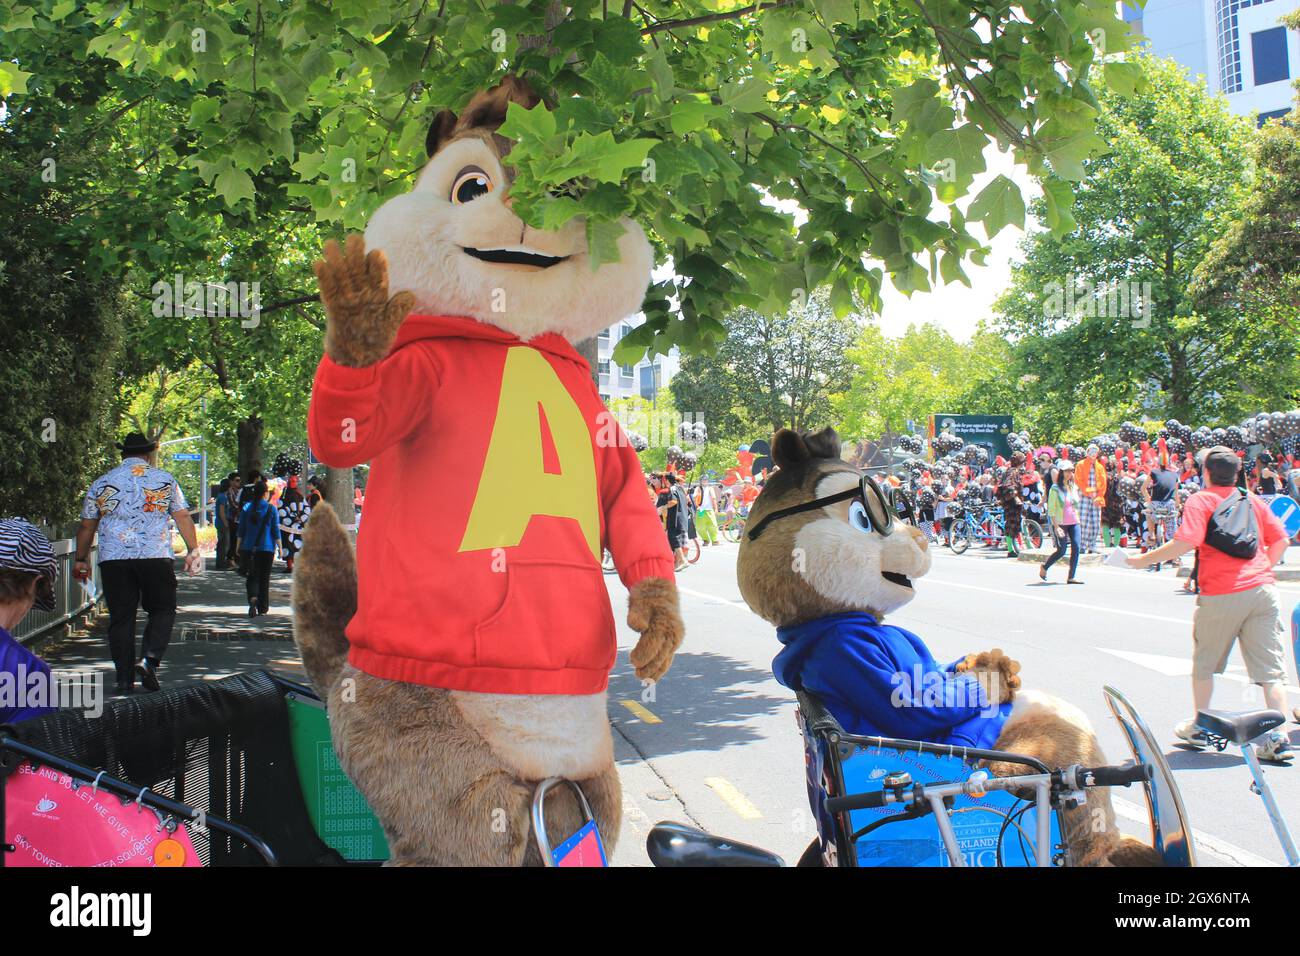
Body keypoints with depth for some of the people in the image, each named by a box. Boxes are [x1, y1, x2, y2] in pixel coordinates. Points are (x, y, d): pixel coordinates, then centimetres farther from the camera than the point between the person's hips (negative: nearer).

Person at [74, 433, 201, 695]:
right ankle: (150, 659, -11)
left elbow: (86, 526, 12)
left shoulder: (101, 483, 10)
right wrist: (193, 550, 5)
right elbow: (183, 517, 2)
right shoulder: (165, 480, 6)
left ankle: (125, 680, 6)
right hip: (156, 556, -2)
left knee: (121, 618, 6)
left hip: (113, 558, 2)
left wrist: (80, 560, 20)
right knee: (163, 610, 10)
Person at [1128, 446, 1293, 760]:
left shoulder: (1201, 501, -3)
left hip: (1221, 595, -4)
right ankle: (1278, 737, -4)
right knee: (1270, 668, 3)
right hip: (1262, 588, 4)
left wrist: (1145, 559, -9)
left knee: (1204, 663, 15)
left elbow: (1187, 541, -16)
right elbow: (1280, 540, 12)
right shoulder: (1254, 500, 13)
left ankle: (1199, 727, 27)